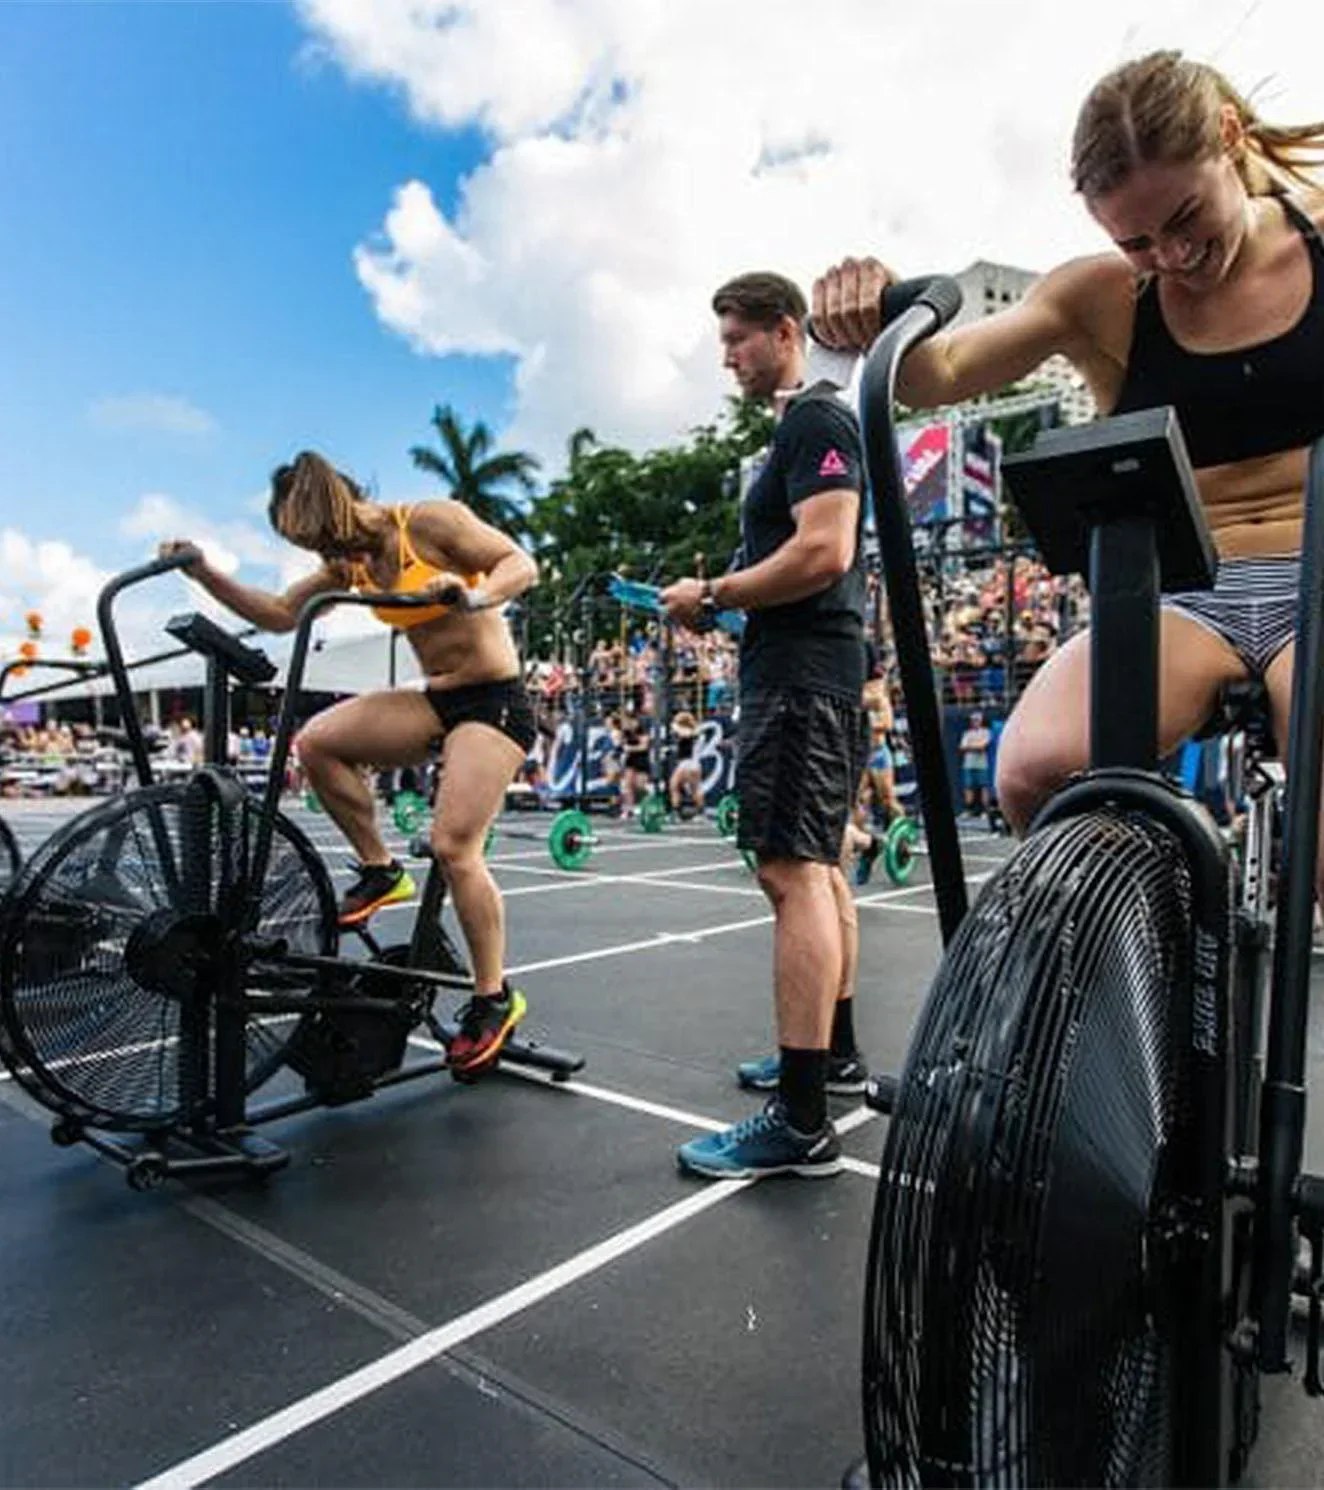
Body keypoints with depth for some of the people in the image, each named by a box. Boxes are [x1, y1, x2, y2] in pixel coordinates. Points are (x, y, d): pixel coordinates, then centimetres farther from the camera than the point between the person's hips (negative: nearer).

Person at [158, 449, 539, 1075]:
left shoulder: (432, 521, -11)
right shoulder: (349, 562, 10)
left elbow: (522, 564, -15)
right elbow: (281, 613, 12)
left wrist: (475, 596, -34)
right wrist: (204, 574, 2)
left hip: (494, 700, -7)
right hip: (434, 701, 7)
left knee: (453, 845, -16)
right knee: (317, 740, -11)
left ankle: (494, 999, -1)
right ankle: (379, 870, 5)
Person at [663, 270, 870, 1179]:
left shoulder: (816, 420, -8)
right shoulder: (803, 427, 23)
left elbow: (822, 552, -22)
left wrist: (712, 596, -13)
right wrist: (725, 601, 12)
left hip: (801, 674, -11)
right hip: (811, 670, 11)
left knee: (793, 872, -15)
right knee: (817, 865, 15)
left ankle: (802, 1122, -11)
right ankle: (833, 1046, 28)